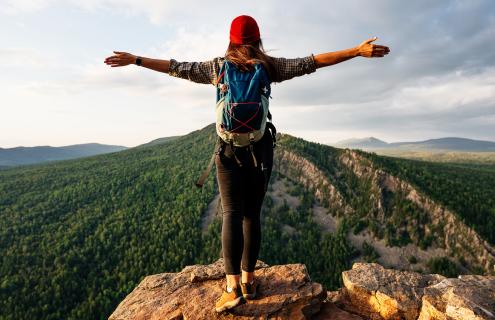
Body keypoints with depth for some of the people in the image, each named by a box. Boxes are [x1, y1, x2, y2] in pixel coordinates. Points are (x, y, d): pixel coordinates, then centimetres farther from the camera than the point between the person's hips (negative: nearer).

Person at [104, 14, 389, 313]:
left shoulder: (218, 66, 6)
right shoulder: (269, 65, 5)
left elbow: (177, 68, 11)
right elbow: (311, 63, 0)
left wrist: (135, 59, 22)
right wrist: (357, 51, 3)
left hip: (230, 148, 0)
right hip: (261, 147, 1)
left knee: (232, 213, -2)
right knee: (252, 214, 8)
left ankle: (233, 286, -11)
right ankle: (248, 279, 14)